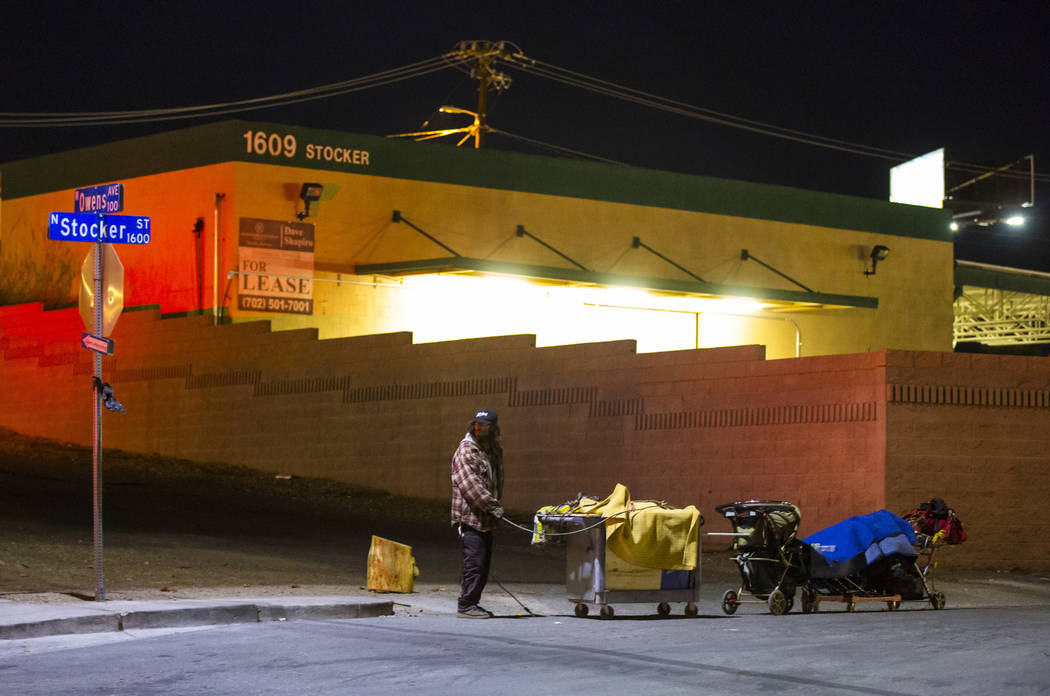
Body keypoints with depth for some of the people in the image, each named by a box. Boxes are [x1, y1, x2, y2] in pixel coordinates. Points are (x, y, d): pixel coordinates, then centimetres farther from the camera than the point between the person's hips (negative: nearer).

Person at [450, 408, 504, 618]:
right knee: (475, 562, -13)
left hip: (486, 520, 9)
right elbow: (470, 483, -20)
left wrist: (495, 504, 16)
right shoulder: (466, 449, -10)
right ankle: (466, 606, -9)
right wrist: (492, 505, -22)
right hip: (470, 517, -9)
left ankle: (472, 603, 20)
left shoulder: (494, 450, 17)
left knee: (484, 563, 11)